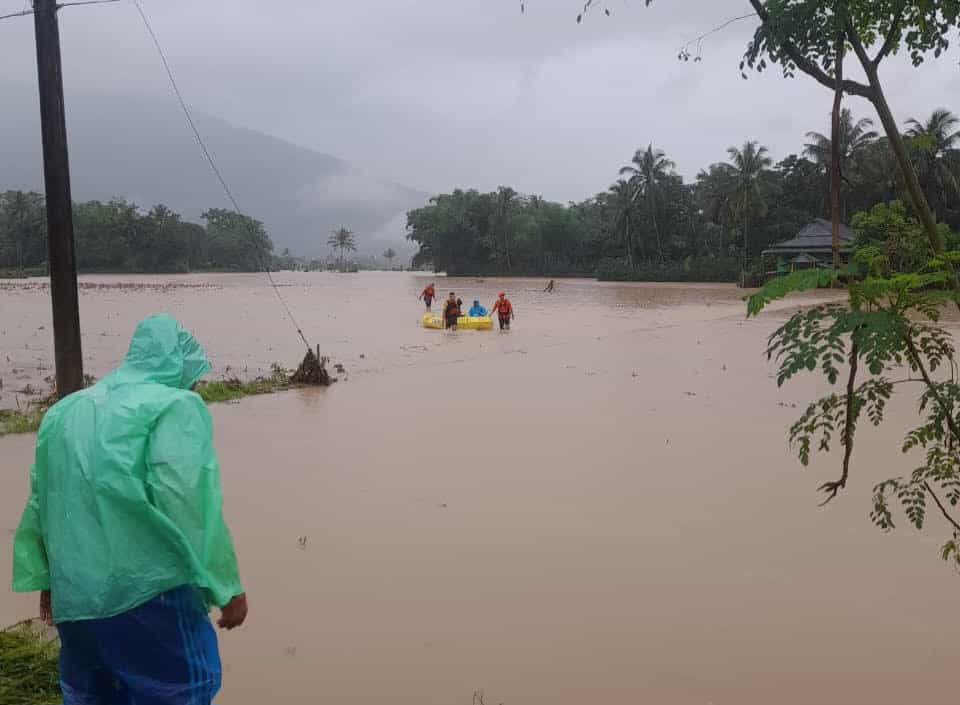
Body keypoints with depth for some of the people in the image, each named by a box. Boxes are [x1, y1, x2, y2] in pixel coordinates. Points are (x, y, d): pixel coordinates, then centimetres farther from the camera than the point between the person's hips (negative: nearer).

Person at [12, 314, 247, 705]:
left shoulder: (65, 411, 16)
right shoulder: (175, 406, -7)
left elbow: (40, 502, 19)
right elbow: (188, 503, -17)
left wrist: (46, 578, 28)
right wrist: (227, 586, -12)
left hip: (73, 595, 7)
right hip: (146, 589, -7)